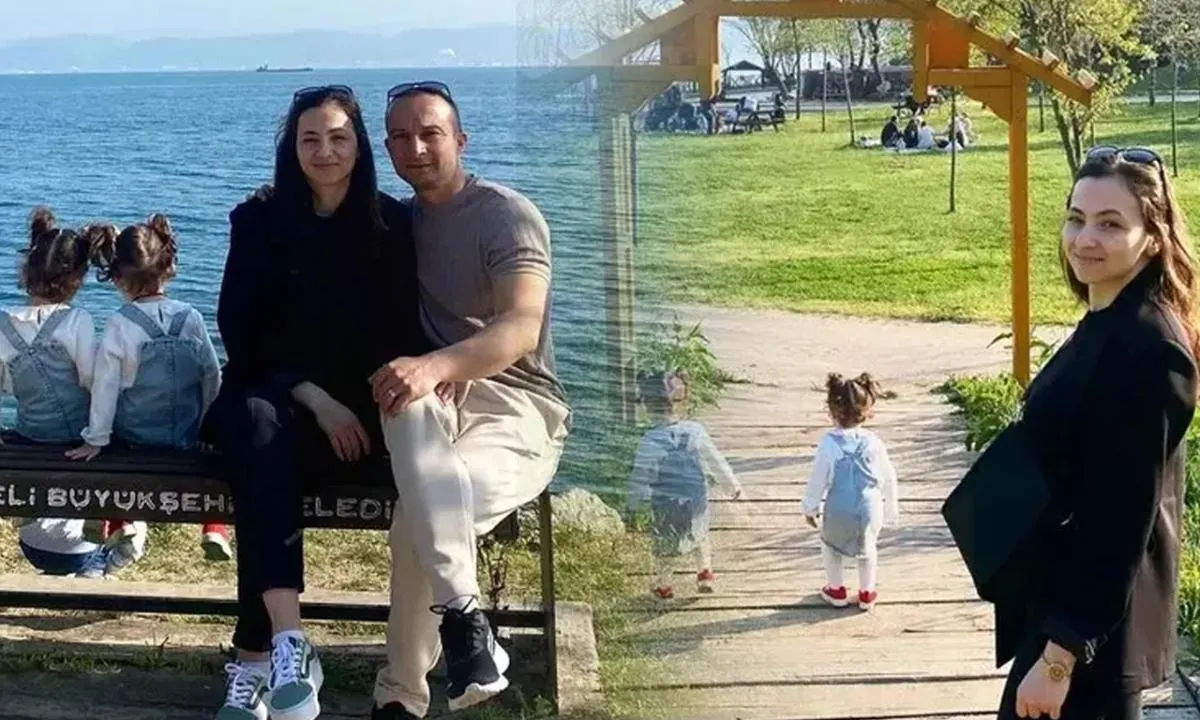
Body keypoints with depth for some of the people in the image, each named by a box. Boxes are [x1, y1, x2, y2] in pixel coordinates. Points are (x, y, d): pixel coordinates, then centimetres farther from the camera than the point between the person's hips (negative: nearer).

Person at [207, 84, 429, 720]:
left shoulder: (391, 224, 3)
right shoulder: (260, 220, 2)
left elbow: (404, 332, 4)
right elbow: (239, 329, -2)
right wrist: (312, 396, -14)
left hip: (355, 407, 0)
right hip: (273, 395, 1)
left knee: (263, 459, -34)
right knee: (257, 424, -37)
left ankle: (253, 660, -34)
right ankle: (288, 643, -48)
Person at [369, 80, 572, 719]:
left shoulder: (507, 215, -5)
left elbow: (522, 329, -21)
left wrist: (437, 366, -40)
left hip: (516, 403, -4)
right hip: (436, 401, 4)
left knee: (419, 518, -35)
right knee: (406, 401, -36)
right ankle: (460, 613, -37)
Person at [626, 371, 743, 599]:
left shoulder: (651, 441, -21)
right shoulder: (695, 432, -12)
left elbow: (641, 476, -16)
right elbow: (715, 461, 1)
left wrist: (634, 504, -1)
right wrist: (732, 484, 17)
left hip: (665, 505, -2)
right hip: (696, 501, 2)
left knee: (664, 546, 20)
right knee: (701, 534, 31)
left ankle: (664, 586, 32)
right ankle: (705, 571, 26)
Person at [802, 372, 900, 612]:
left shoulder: (829, 444, -21)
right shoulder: (873, 442, -13)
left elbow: (819, 479, -12)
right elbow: (889, 478, -2)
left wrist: (810, 507, 4)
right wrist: (891, 508, 14)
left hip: (838, 511, -2)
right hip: (870, 509, 2)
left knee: (830, 545, 27)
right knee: (868, 547, 28)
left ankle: (836, 591, 34)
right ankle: (867, 594, 35)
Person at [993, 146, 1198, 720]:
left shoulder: (1145, 350, -23)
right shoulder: (1108, 324, 6)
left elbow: (1120, 520, -24)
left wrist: (1059, 654, -22)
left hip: (1092, 623, -9)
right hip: (1067, 597, 9)